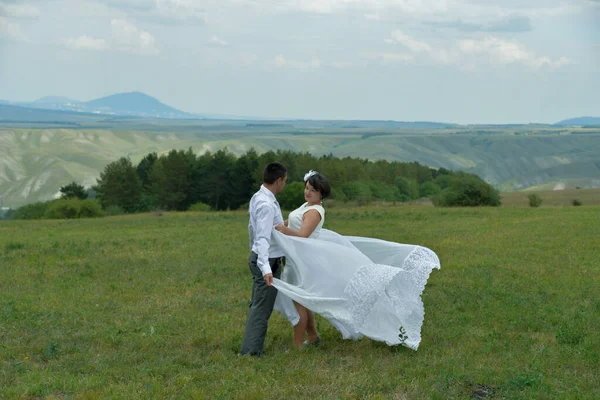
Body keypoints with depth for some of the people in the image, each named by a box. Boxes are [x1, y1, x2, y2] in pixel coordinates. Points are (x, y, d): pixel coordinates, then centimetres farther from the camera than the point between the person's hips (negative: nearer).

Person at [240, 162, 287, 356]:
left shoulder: (257, 198, 6)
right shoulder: (267, 204, -24)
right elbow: (263, 238, -32)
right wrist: (266, 269, -41)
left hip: (258, 256, 10)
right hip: (268, 260, -10)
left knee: (258, 305, 16)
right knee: (262, 308, -5)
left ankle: (251, 346, 23)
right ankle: (251, 350, -4)